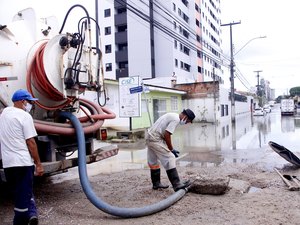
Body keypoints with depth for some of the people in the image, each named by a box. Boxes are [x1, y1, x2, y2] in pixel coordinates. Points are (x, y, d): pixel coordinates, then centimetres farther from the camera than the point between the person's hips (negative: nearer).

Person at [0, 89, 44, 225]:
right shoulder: (25, 116, -11)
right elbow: (30, 142, -14)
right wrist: (38, 164, -9)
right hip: (23, 162, -6)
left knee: (20, 192, 15)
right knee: (24, 193, 5)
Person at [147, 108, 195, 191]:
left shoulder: (173, 116, 16)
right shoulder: (176, 119, -15)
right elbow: (166, 135, -21)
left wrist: (170, 148, 15)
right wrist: (171, 149, -10)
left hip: (149, 137, 11)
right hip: (155, 139, -11)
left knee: (153, 162, 18)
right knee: (169, 159, -11)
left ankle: (156, 184, 30)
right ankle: (177, 185, -12)